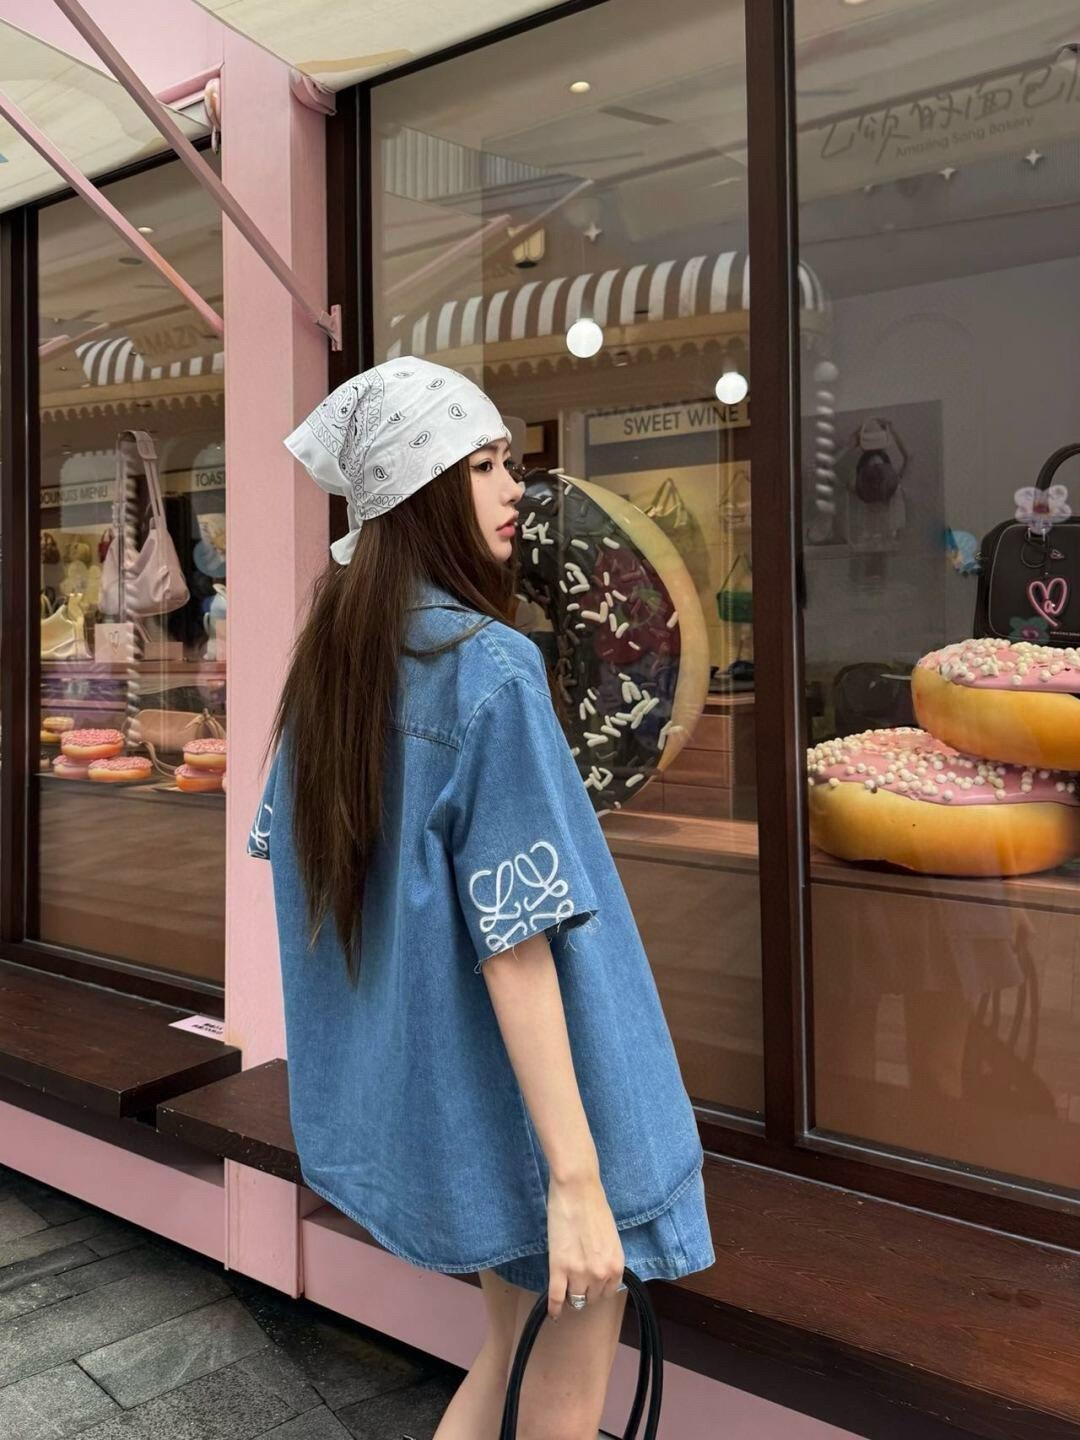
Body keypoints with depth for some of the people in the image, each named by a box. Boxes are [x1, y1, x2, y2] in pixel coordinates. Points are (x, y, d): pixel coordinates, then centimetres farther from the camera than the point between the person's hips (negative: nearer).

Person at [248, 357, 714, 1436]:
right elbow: (516, 943, -27)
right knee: (584, 1306, 16)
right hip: (519, 1092, -8)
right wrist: (578, 1180, -23)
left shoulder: (329, 653, 0)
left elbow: (283, 845, 10)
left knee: (516, 1299, 27)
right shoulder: (490, 667, -24)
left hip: (395, 1086, 8)